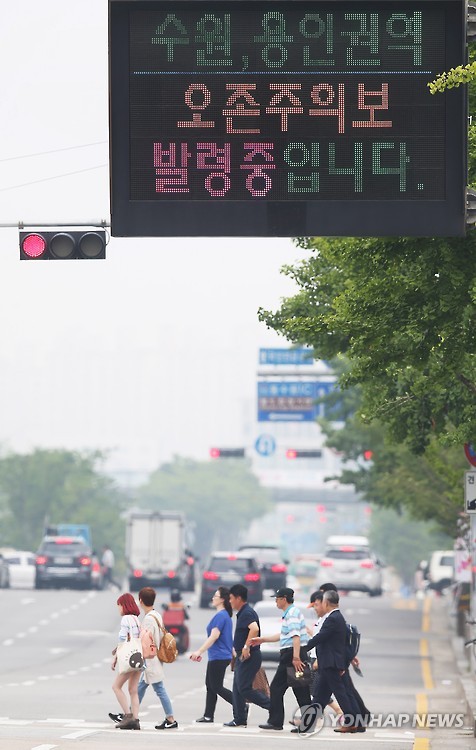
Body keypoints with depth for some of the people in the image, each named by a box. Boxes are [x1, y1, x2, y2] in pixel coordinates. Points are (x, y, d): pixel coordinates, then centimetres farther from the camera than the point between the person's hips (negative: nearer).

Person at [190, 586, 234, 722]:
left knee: (216, 687, -7)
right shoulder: (225, 615, 14)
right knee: (210, 685, 13)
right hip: (217, 657, 10)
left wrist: (199, 651, -23)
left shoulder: (220, 616, -17)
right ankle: (208, 716, 15)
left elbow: (214, 636, -23)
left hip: (219, 658, -10)